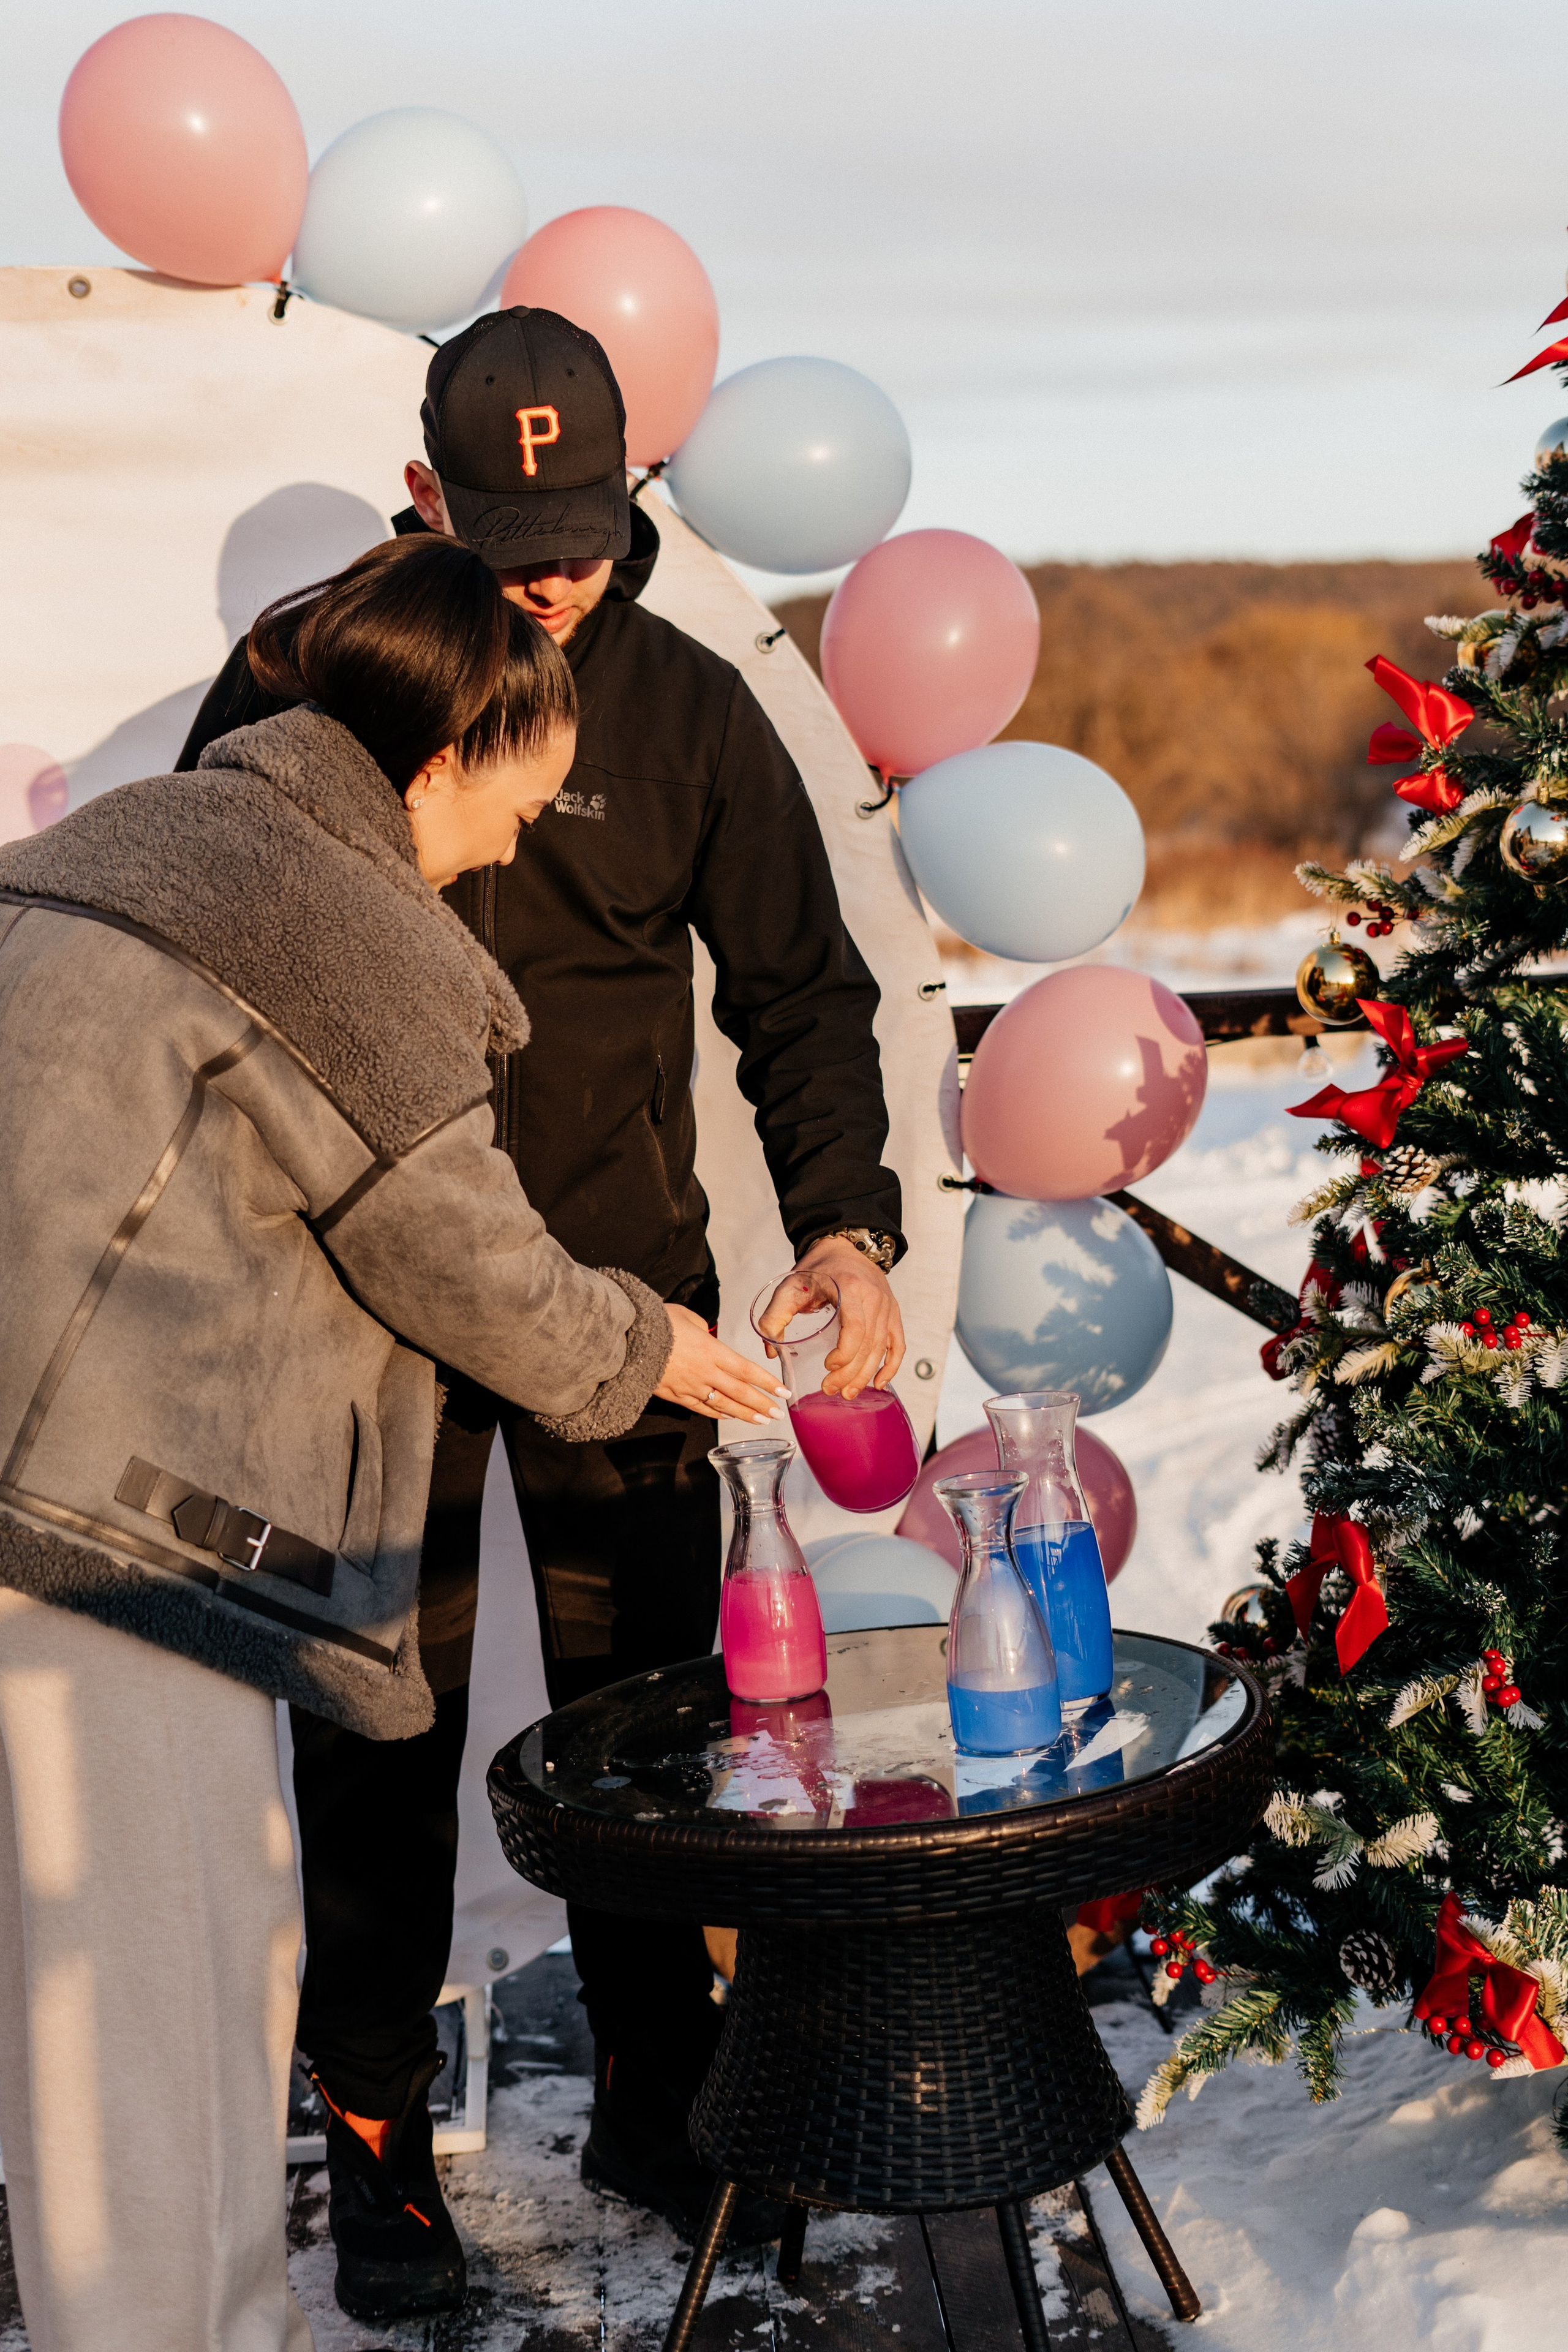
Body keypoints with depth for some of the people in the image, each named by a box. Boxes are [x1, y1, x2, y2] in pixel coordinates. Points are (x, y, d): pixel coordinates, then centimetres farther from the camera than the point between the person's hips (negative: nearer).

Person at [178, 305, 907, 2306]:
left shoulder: (686, 710, -2)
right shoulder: (299, 677, -3)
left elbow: (802, 993, 1)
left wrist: (844, 1223, -15)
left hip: (623, 1296, 1)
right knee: (378, 1721, 7)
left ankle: (659, 2106, 26)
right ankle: (371, 2127, 24)